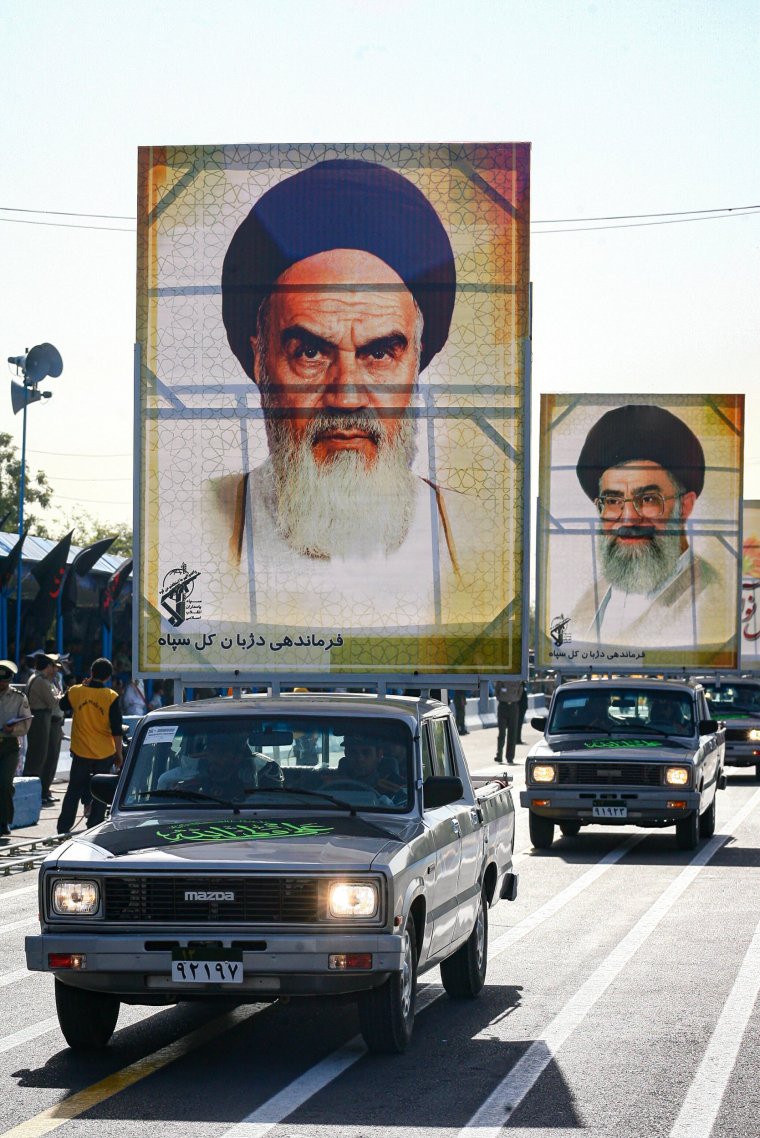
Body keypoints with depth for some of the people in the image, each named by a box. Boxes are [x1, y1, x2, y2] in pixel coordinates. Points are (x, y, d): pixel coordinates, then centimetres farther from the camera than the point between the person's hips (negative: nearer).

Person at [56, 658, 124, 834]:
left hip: (81, 753, 2)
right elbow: (116, 730, -10)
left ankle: (63, 828, 12)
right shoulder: (111, 697, -11)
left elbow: (62, 705, 18)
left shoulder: (75, 692, -6)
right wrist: (118, 754, 0)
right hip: (104, 754, -1)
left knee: (73, 792, 13)